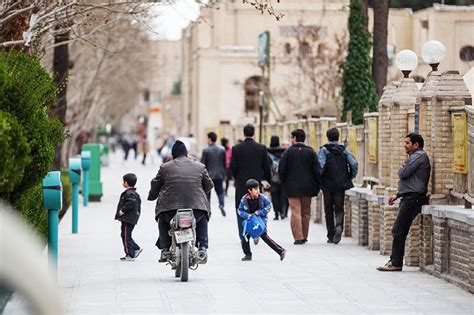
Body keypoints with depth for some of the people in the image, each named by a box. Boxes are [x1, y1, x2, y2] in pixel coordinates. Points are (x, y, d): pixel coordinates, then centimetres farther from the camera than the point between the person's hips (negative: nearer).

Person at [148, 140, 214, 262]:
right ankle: (203, 247, 22)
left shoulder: (165, 167, 8)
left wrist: (152, 196, 37)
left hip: (170, 211, -1)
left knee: (162, 218, 33)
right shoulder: (200, 166, 11)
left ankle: (165, 250, 22)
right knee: (203, 216, 35)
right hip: (196, 210, 1)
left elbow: (155, 187, 15)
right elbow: (209, 186, 19)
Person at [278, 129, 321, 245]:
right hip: (307, 187, 3)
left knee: (295, 212, -4)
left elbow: (281, 169, -5)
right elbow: (317, 170, -1)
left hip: (292, 187, -3)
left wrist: (284, 182, 9)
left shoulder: (289, 151, -5)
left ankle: (298, 237, -13)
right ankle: (304, 237, 15)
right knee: (305, 212, 12)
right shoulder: (310, 151, 2)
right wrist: (316, 187, 6)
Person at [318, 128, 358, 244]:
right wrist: (350, 177, 8)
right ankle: (339, 226, -21)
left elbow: (320, 165, -18)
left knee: (329, 210, 9)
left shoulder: (324, 150, -5)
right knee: (339, 209, 8)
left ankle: (331, 236, 10)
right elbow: (354, 164, -6)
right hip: (341, 184, 2)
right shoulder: (344, 150, 4)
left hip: (327, 184, -2)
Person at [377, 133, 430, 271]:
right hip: (409, 198, 11)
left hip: (413, 198, -11)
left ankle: (396, 263, -8)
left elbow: (403, 174, -17)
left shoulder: (419, 156, -10)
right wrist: (397, 195, 20)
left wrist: (402, 167, 6)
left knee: (398, 231, -10)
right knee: (398, 231, 9)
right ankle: (394, 261, 12)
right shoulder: (415, 156, 23)